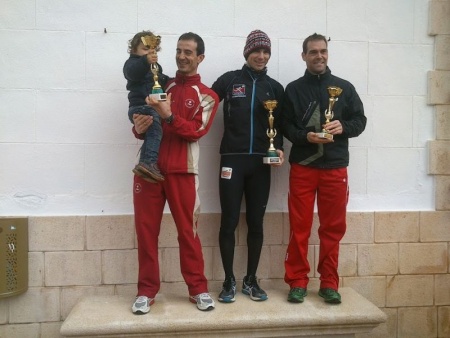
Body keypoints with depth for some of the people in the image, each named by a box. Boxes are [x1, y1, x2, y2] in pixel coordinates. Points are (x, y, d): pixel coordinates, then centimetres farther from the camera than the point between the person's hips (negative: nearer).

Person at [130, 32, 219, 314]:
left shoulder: (206, 96, 6)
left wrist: (169, 115, -23)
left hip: (181, 170, -3)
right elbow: (143, 117, 20)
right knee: (146, 229, 4)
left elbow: (197, 130, -9)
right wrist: (140, 128, -4)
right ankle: (147, 290, 15)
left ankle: (198, 289, 14)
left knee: (187, 230, 0)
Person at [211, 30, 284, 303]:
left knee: (256, 223, 7)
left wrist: (279, 149, -6)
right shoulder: (230, 80, 4)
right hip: (232, 160, -2)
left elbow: (278, 126, 11)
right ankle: (229, 281, 15)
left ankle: (251, 280, 21)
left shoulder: (275, 87, 11)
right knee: (229, 222, 0)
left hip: (261, 163, 2)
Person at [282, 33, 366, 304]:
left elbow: (360, 120, 10)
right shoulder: (293, 89, 7)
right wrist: (305, 136, -16)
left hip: (335, 168, 1)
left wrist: (343, 127, -11)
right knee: (300, 228, 3)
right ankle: (298, 282, 15)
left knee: (333, 228, 7)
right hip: (302, 167, -1)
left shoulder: (344, 87, 9)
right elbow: (285, 126, 3)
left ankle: (329, 283, 20)